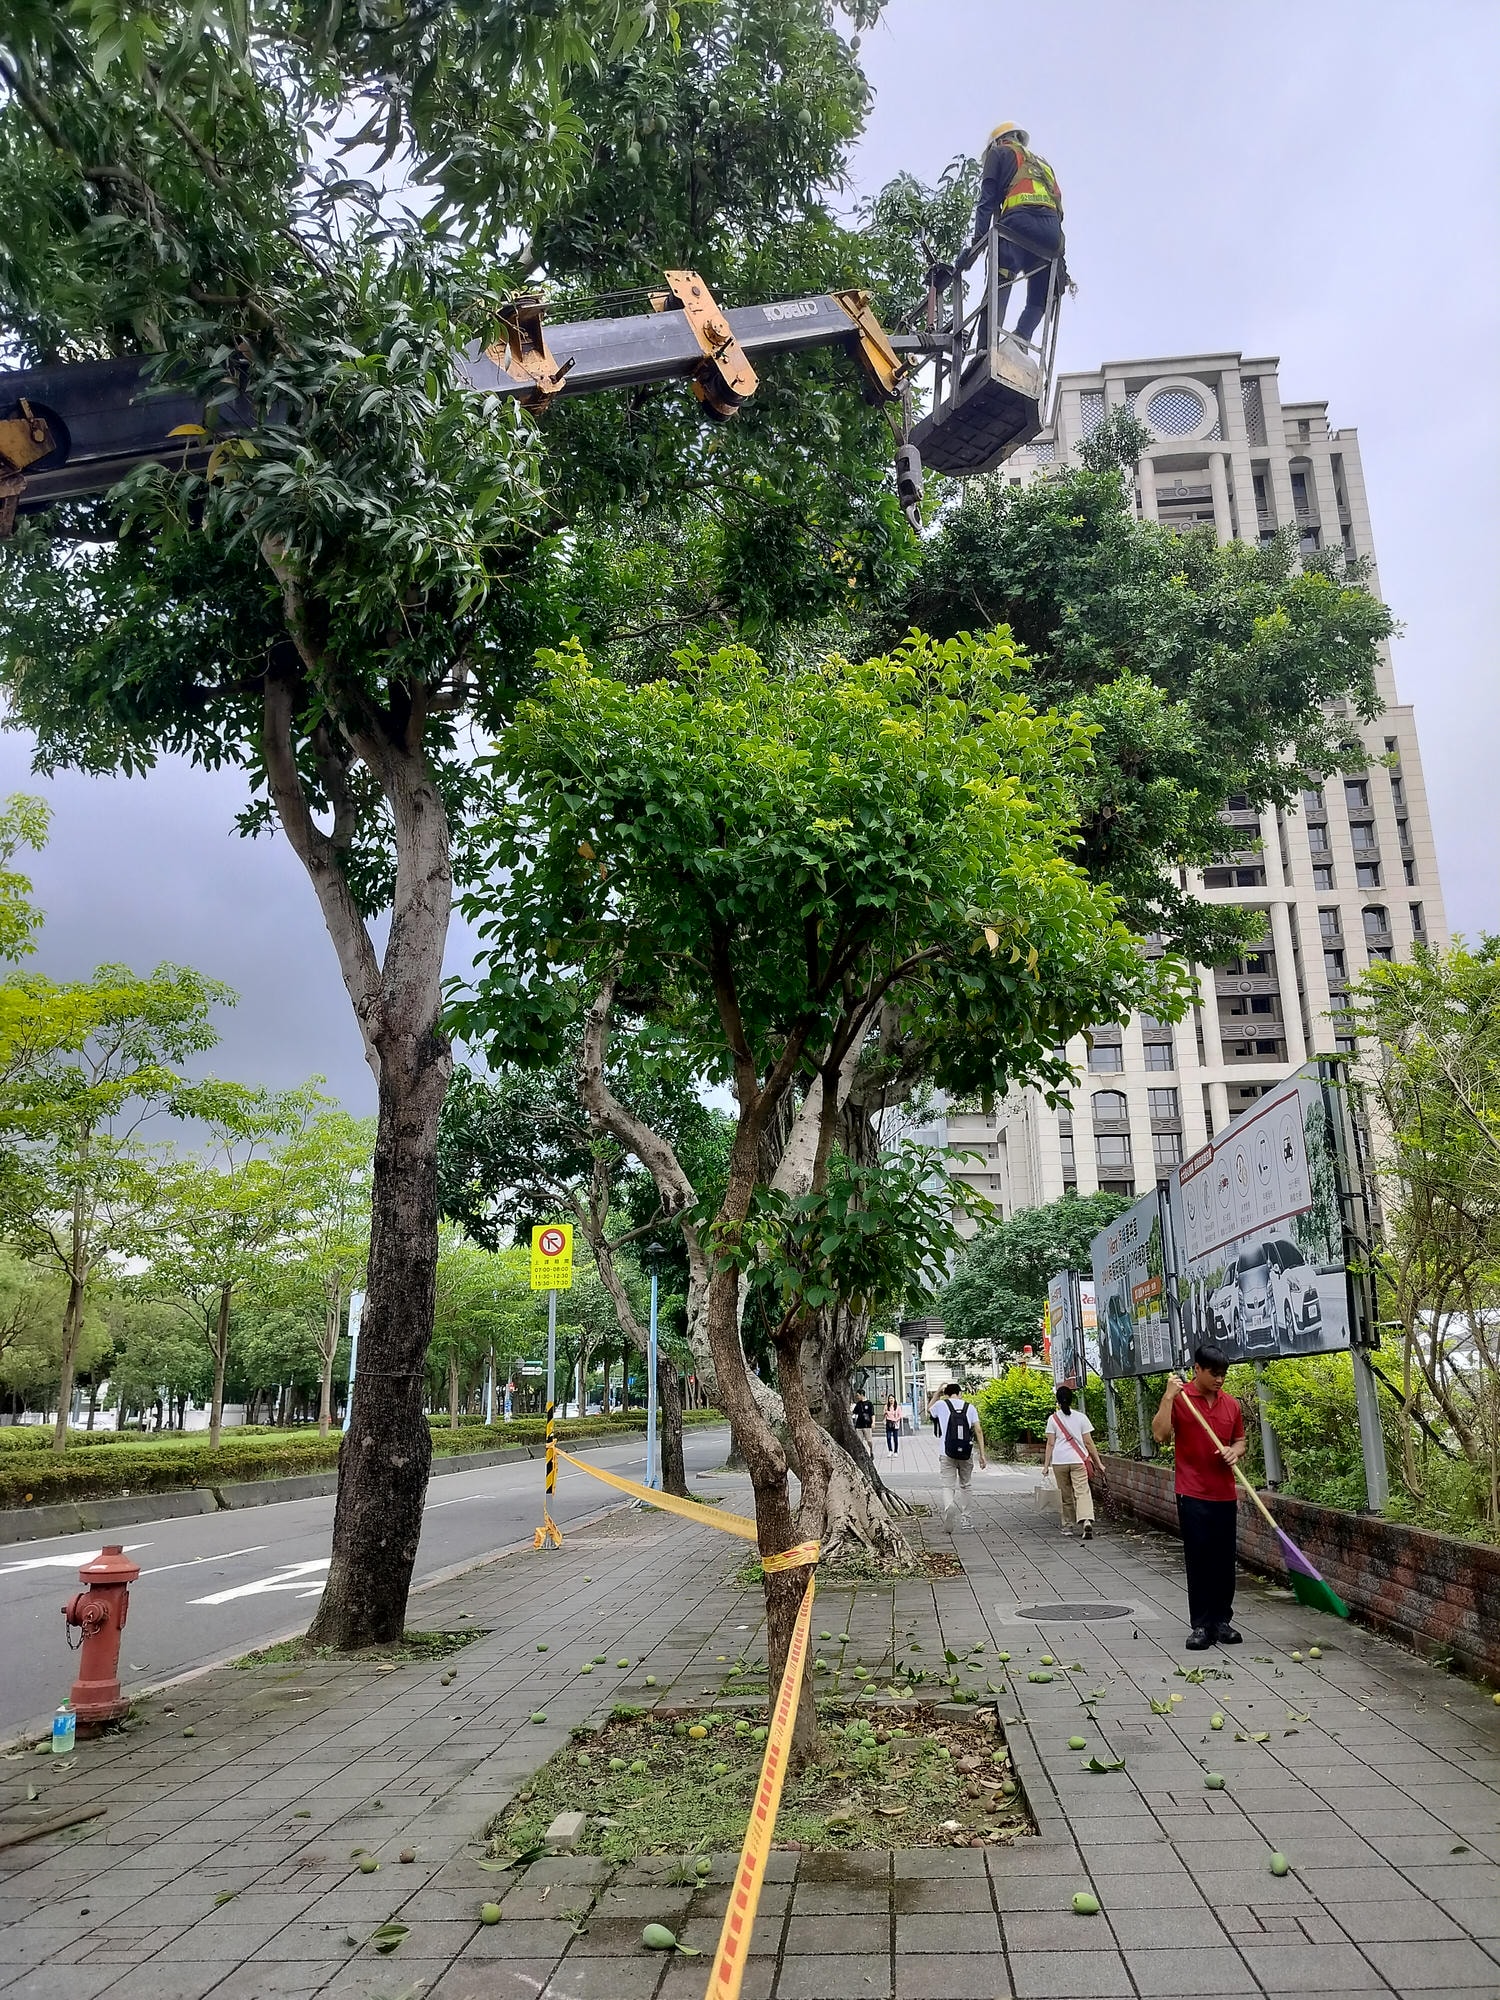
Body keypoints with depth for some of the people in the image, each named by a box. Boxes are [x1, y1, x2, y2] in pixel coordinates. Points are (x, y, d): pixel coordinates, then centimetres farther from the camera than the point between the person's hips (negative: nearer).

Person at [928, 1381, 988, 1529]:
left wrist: (938, 1392, 26)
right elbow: (978, 1430, 0)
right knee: (964, 1485, 18)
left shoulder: (941, 1405, 3)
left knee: (948, 1486, -2)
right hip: (966, 1453, 2)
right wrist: (982, 1454, 1)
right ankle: (965, 1518, 19)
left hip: (946, 1454, -2)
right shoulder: (970, 1407, 7)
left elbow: (929, 1410, 26)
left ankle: (948, 1506, -31)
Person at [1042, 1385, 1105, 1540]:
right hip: (1078, 1460, -1)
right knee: (1082, 1492, -7)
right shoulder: (1081, 1417, 3)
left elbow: (1050, 1444, 0)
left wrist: (1046, 1465, 3)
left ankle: (1068, 1525, 21)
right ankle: (1086, 1521, -28)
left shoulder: (1053, 1419, 2)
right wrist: (1099, 1463, 9)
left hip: (1059, 1462, 1)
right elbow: (1088, 1442, 3)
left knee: (1065, 1495, 14)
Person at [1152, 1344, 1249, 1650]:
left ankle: (1222, 1620, 21)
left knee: (1225, 1561, 9)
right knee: (1198, 1560, 0)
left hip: (1225, 1495, 4)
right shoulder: (1178, 1398, -6)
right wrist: (1168, 1397, -22)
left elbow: (1240, 1440, 20)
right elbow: (1160, 1435, -16)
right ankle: (1201, 1625, 7)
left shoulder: (1231, 1404, 8)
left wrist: (1235, 1451, -3)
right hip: (1193, 1495, -4)